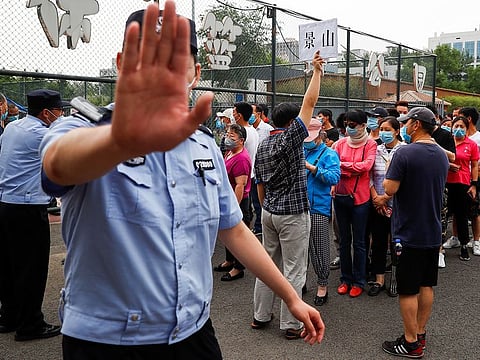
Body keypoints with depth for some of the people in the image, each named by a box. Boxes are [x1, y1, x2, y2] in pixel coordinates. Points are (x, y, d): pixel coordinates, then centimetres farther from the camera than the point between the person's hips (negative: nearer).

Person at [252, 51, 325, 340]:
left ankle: (261, 315, 24)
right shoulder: (291, 137, -13)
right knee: (293, 270, 1)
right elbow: (310, 102, -13)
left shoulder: (262, 146, 8)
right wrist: (317, 71, -4)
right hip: (293, 215, -7)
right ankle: (291, 324, 9)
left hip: (269, 213, 7)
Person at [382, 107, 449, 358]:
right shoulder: (442, 155, 7)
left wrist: (389, 170, -1)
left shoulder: (405, 153, -18)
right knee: (426, 285, 16)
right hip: (433, 232, 8)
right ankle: (420, 335, 28)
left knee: (408, 290, 3)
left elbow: (390, 189, -21)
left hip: (409, 232, -7)